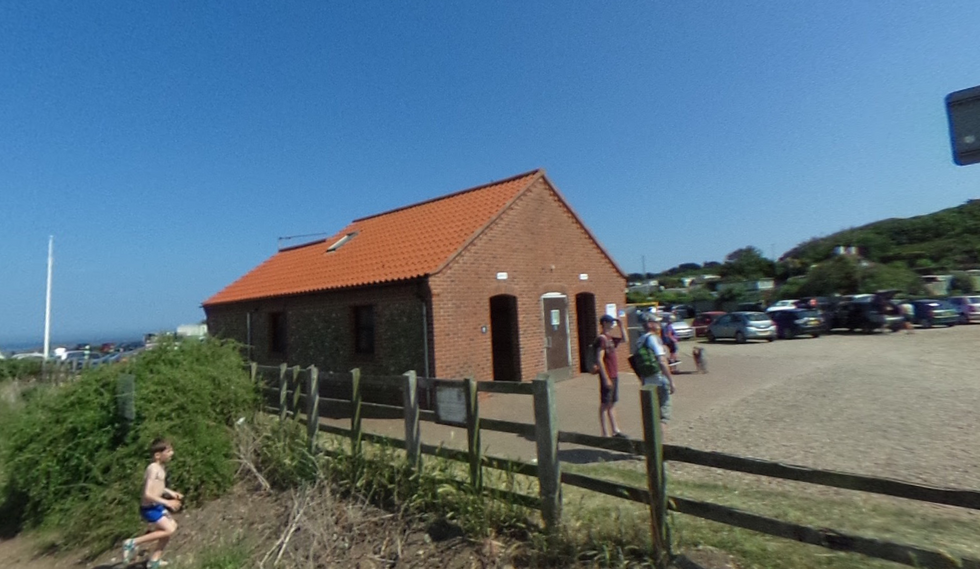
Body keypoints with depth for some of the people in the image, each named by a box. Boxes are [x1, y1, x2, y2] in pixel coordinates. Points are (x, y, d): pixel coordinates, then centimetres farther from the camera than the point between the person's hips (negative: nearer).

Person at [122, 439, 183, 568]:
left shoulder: (161, 467, 5)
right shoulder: (153, 469, -24)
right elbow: (147, 494, -28)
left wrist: (171, 493, 11)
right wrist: (167, 502, -23)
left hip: (156, 506, 10)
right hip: (149, 508, -10)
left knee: (172, 526, 15)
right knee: (169, 530, -14)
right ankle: (133, 543, -3)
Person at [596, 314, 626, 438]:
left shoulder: (610, 338, 12)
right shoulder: (601, 338, -14)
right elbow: (599, 359, -19)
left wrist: (621, 326, 14)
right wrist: (606, 378, -21)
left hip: (614, 375, 9)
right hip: (607, 376, -9)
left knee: (612, 404, 15)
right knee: (605, 404, -1)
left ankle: (615, 430, 24)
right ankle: (604, 433, 6)